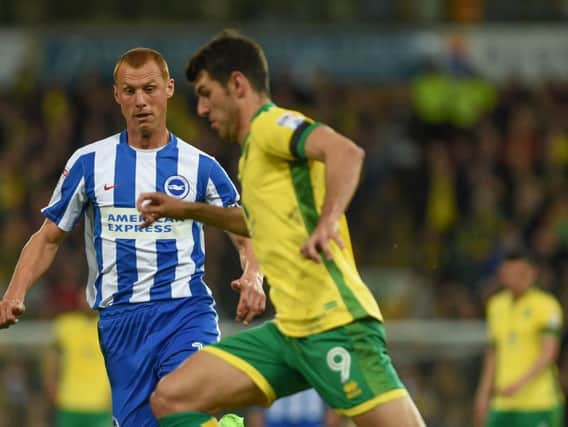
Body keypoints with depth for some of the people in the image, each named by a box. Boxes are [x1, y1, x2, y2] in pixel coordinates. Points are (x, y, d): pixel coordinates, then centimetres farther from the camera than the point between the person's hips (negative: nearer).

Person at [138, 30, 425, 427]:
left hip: (335, 323, -9)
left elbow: (346, 152, -25)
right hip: (290, 331, 9)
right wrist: (190, 210, 41)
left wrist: (328, 220, -37)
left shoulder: (271, 123, -5)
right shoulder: (256, 147, 22)